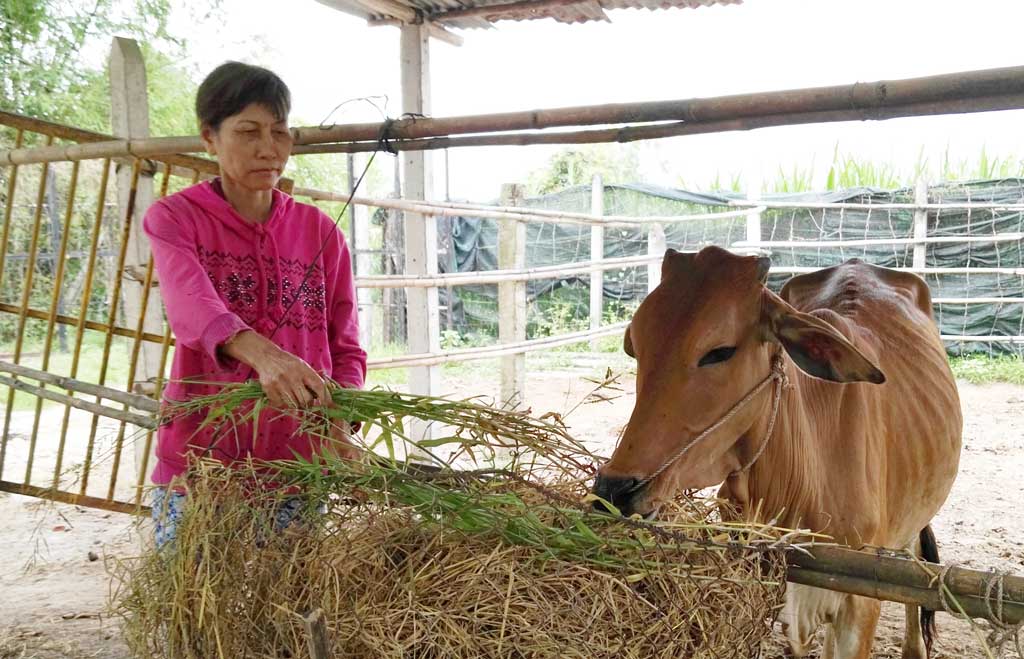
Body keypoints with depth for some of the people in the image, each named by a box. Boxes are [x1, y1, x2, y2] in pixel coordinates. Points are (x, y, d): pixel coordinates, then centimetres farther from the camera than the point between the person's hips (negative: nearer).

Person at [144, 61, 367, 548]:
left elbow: (346, 349, 5)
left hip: (297, 468, 3)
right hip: (201, 461, -2)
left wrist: (337, 424, -14)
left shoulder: (319, 232, 7)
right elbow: (192, 307, -22)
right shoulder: (175, 218, -2)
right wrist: (260, 353, -42)